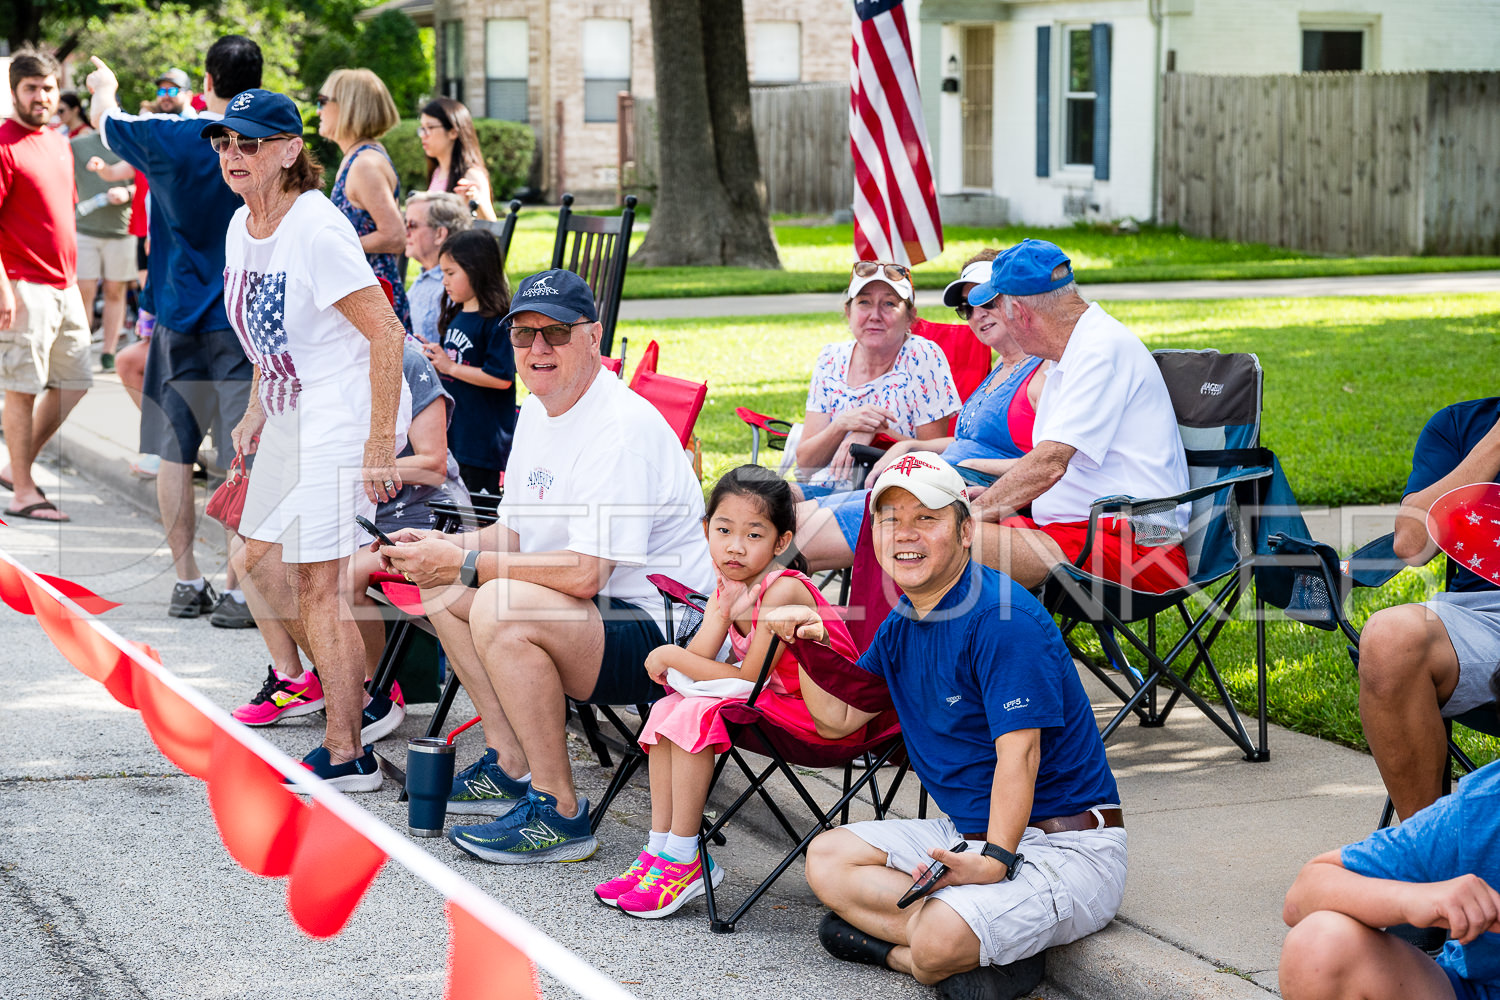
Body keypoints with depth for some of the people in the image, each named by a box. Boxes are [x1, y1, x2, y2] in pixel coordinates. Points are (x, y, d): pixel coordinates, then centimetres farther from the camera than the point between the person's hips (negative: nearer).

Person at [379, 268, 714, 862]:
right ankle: (511, 768, 14)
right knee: (442, 590, 12)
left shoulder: (622, 427, -22)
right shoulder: (537, 411, 10)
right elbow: (516, 531, 18)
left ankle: (559, 814, -21)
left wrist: (466, 562, -22)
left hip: (657, 632, -10)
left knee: (501, 607, -31)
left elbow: (586, 572, -29)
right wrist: (441, 547, -1)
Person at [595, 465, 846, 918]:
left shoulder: (783, 590, -24)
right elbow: (698, 660, -9)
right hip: (768, 696, 9)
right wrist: (722, 610, -25)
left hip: (812, 709, -9)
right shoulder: (728, 586, 2)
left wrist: (672, 656, -13)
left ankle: (683, 861, -15)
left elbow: (747, 679, -21)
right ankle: (659, 849, 1)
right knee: (668, 710, -1)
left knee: (696, 715, -22)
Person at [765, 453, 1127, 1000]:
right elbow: (839, 717, 19)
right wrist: (807, 645, 1)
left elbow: (1019, 754, -26)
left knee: (943, 941, -35)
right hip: (970, 833, 10)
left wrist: (994, 862, -37)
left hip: (1064, 846, -10)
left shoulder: (1002, 618, -19)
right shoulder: (902, 622, 10)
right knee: (828, 858, 1)